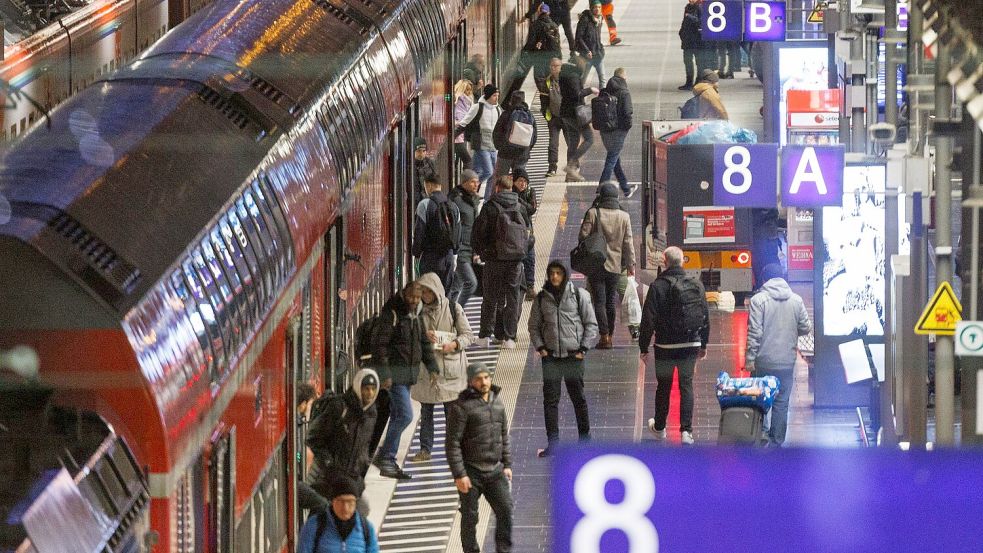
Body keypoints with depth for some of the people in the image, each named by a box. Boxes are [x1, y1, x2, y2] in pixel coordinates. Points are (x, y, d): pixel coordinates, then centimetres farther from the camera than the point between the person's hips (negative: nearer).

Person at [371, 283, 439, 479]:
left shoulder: (415, 314, 12)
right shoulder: (391, 313, -14)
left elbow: (424, 343, 20)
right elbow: (379, 343, -18)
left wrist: (432, 367, 10)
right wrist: (384, 374, -22)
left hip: (410, 372, 9)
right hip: (395, 372, -9)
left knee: (397, 417, 12)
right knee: (405, 415, -15)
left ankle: (386, 460, 19)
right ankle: (385, 458, -7)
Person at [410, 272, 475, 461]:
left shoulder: (453, 309, -1)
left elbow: (468, 335, 0)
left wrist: (454, 344, -17)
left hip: (449, 366, -3)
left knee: (452, 410, -2)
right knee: (426, 411, 6)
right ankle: (425, 449, 13)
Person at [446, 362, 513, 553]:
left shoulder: (497, 401, 9)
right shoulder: (462, 406, -12)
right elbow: (453, 443, -14)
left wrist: (507, 464, 15)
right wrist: (459, 474, -17)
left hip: (495, 470, 5)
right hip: (471, 472, -5)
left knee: (505, 509, -1)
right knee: (470, 517, 3)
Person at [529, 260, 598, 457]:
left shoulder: (579, 295, -1)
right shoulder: (542, 298, 6)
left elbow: (591, 324, 2)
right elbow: (534, 326, 14)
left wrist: (583, 348, -4)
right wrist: (539, 347, 1)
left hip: (574, 355, -2)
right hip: (550, 356, 2)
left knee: (578, 397, 7)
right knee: (550, 399, -2)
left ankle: (585, 438, 20)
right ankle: (552, 443, 1)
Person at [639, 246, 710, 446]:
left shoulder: (658, 286, -12)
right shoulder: (696, 285, 0)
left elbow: (648, 319, -12)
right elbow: (705, 317, 7)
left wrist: (644, 347, -3)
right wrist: (703, 344, 17)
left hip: (665, 347, -2)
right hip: (691, 345, 2)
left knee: (664, 386, 12)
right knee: (686, 384, 8)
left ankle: (659, 427, 27)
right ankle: (686, 430, -2)